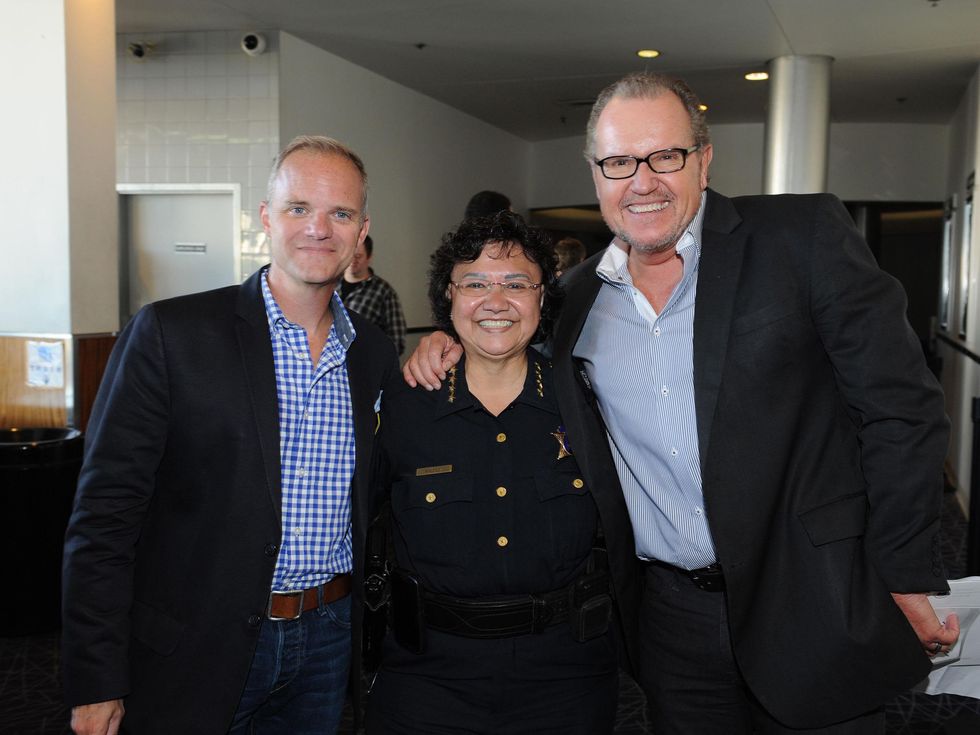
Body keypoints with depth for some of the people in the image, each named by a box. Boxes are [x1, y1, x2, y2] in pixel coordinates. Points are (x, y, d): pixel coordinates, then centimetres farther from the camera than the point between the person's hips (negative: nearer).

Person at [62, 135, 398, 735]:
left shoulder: (375, 353, 3)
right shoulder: (169, 333, -12)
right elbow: (104, 514, -12)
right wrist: (97, 684, -12)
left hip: (328, 637, 4)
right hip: (197, 649, -3)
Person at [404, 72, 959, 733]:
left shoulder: (804, 236, -8)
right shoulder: (580, 298, 4)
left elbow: (900, 407, -9)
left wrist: (908, 581, -9)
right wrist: (450, 345, 0)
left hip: (816, 611, -3)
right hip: (673, 619, 4)